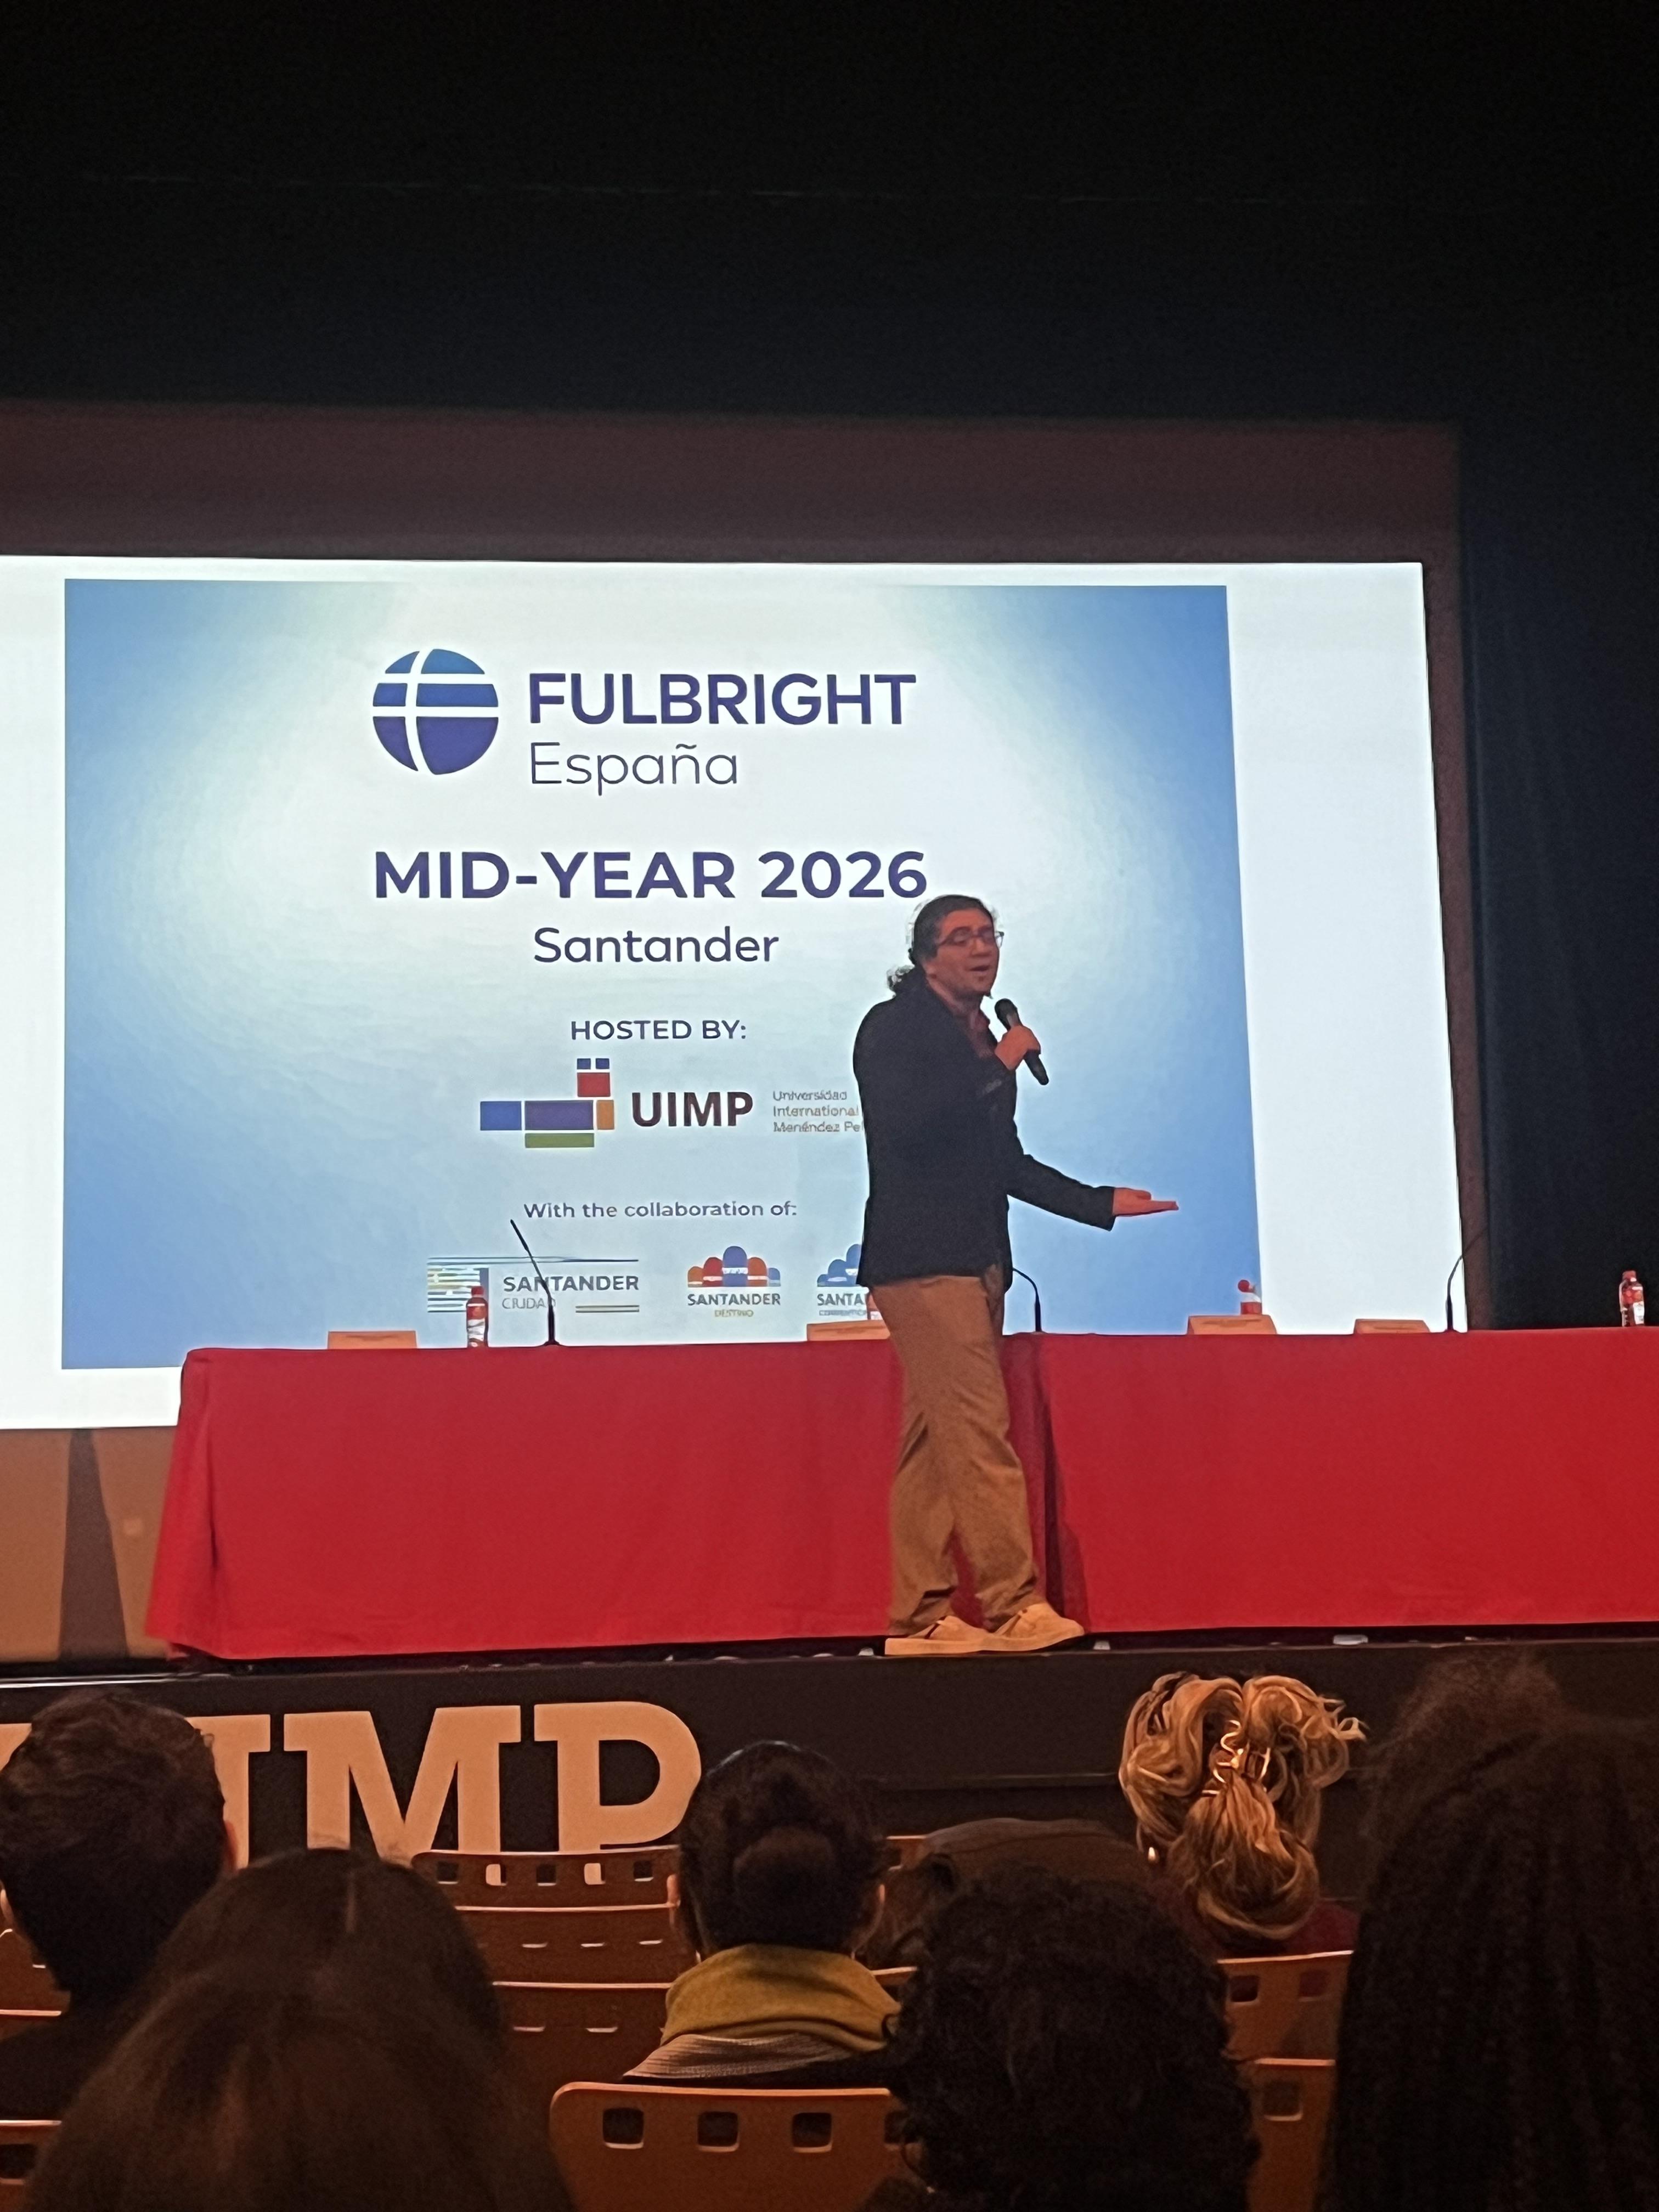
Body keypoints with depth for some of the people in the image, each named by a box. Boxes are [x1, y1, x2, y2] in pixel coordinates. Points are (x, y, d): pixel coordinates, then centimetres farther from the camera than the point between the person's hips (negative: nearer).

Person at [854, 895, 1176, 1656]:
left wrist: (1102, 1202, 23)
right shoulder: (893, 1028, -3)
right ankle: (1012, 1606, -14)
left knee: (935, 1442, 6)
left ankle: (919, 1617, 6)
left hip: (974, 1260, 8)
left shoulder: (982, 1043, 20)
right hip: (921, 1257, -8)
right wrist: (998, 1067, -12)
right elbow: (904, 1127, -19)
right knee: (979, 1430, -13)